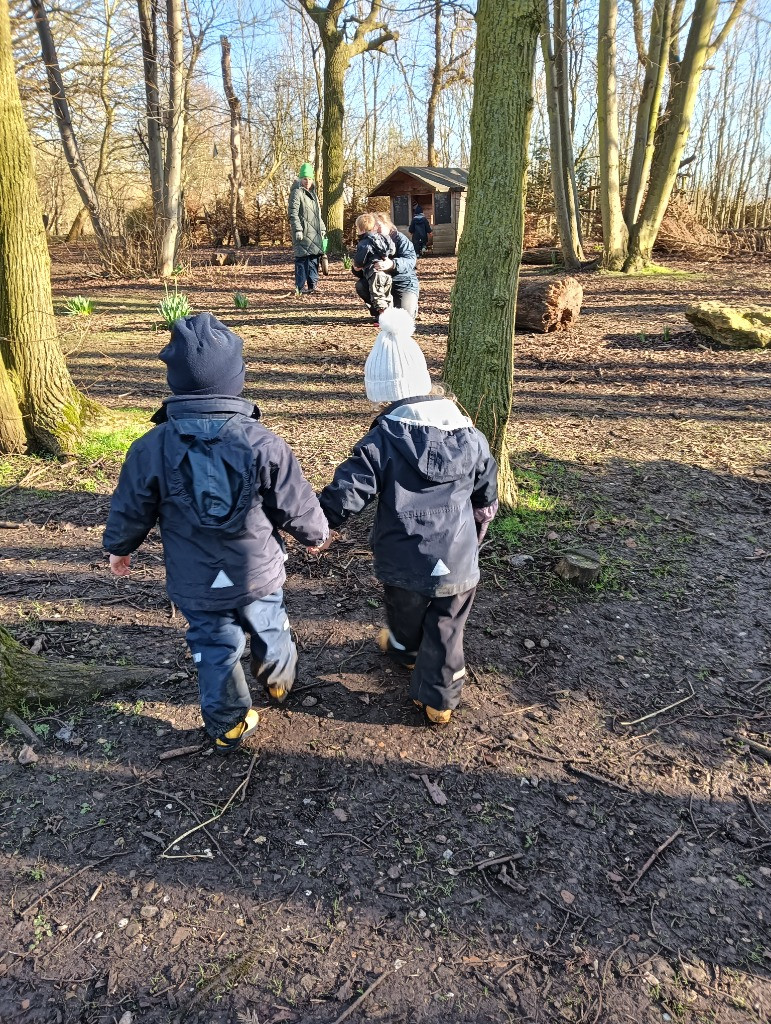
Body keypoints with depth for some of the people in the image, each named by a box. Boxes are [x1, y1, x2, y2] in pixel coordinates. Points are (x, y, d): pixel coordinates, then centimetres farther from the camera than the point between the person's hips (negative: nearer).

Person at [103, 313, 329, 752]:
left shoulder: (151, 448, -17)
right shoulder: (262, 442, -21)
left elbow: (130, 509, -4)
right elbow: (297, 505, -12)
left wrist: (119, 546, 18)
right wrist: (315, 534, 10)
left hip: (194, 582, 1)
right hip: (259, 572, 0)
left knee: (215, 648, 20)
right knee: (268, 629, 27)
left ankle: (228, 725, 35)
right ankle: (279, 679, 54)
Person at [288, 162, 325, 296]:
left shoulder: (313, 193, 21)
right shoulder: (297, 193, -6)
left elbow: (318, 213, 29)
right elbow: (293, 213, -13)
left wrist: (322, 228, 24)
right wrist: (297, 229, -22)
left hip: (315, 233, 8)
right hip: (303, 233, -8)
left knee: (314, 259, 9)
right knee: (301, 259, -7)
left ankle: (312, 285, 16)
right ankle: (299, 287, -4)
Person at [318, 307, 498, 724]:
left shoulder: (382, 441, -18)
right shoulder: (470, 436, -2)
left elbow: (345, 494, -20)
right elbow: (487, 497, 9)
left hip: (406, 564, -1)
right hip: (459, 563, 1)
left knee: (406, 619, 29)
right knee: (446, 634, 17)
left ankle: (404, 650, 59)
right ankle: (439, 700, 30)